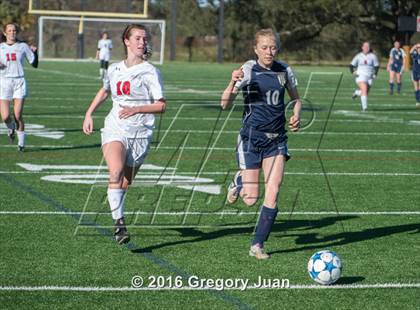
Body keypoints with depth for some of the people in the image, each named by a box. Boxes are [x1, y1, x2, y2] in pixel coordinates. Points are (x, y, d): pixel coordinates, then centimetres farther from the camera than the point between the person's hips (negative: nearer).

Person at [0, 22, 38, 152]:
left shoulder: (23, 46, 5)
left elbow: (35, 64, 8)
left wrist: (35, 52, -6)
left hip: (19, 83, -1)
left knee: (18, 116, -8)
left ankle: (21, 142, 8)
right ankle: (10, 128, 28)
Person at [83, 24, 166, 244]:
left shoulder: (150, 72, -2)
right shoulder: (114, 70, 11)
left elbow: (161, 106, -5)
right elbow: (104, 92, 32)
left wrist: (135, 109, -18)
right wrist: (89, 114, 24)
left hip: (140, 134, -1)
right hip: (115, 129, 1)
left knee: (125, 184, 5)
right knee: (116, 172, -25)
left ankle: (116, 215, 31)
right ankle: (119, 223, -29)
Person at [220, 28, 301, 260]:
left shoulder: (284, 71, 3)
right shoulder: (248, 70, -9)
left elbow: (296, 99, 19)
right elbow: (225, 104, -13)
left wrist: (296, 116, -2)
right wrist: (233, 84, -31)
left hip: (276, 139, 3)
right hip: (252, 136, -3)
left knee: (273, 193, -7)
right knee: (251, 199, -3)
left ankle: (257, 245, 6)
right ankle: (239, 181, 33)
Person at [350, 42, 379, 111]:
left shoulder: (373, 56, 0)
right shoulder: (359, 56, 3)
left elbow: (377, 66, 3)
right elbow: (352, 65, 8)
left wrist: (375, 74, -12)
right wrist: (353, 72, -9)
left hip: (370, 77, 2)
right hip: (361, 75, -2)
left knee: (365, 92, 8)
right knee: (364, 90, -22)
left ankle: (357, 92, 43)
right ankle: (364, 107, -19)